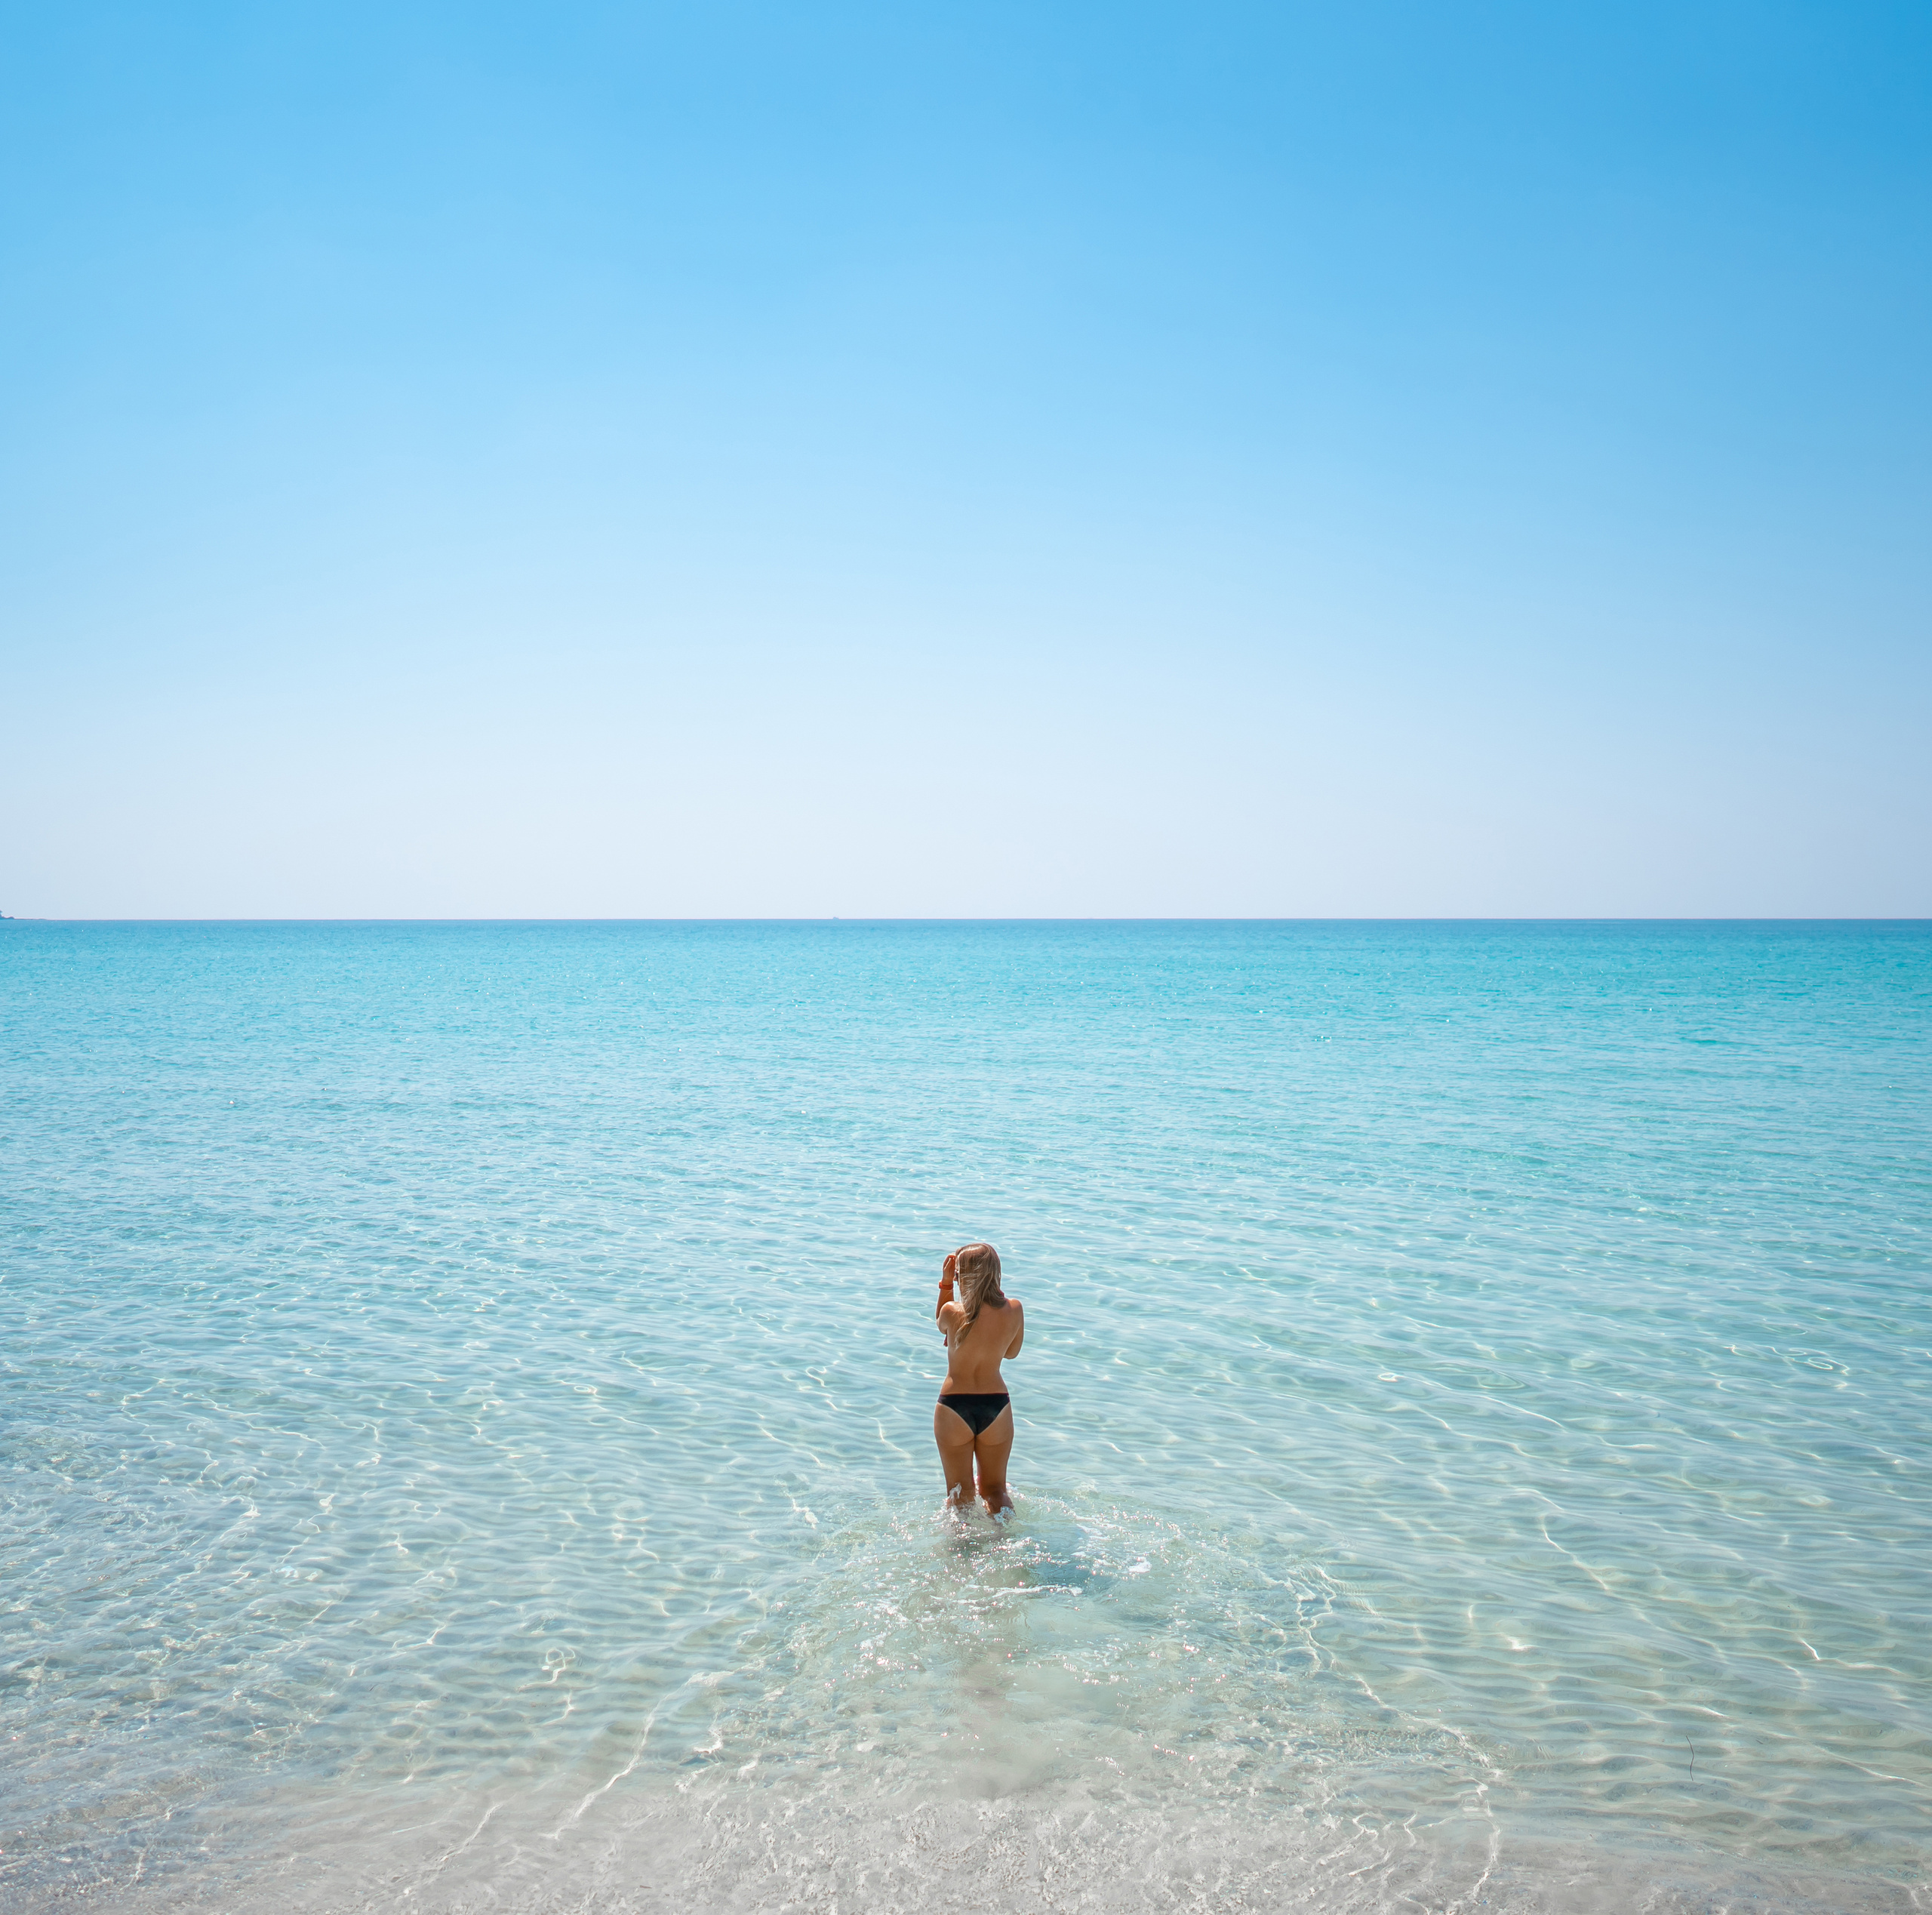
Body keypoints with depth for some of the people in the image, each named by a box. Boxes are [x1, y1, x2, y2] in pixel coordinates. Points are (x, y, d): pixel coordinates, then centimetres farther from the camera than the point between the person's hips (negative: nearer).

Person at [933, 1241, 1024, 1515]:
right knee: (995, 1490, 21)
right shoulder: (1013, 1309, -11)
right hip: (996, 1405, 2)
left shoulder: (952, 1312, -17)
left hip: (954, 1408, -2)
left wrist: (945, 1284, 3)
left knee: (960, 1493, 14)